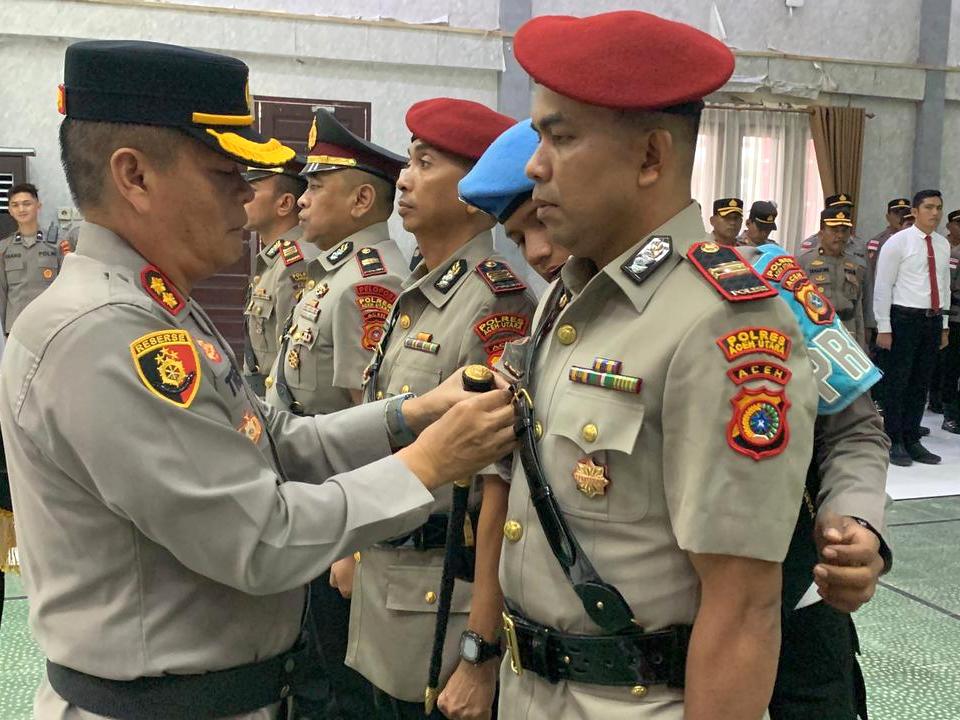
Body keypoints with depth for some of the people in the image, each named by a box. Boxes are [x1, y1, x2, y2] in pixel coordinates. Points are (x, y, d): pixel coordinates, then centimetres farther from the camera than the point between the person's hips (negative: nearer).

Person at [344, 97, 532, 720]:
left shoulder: (498, 303, -19)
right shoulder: (414, 298, 8)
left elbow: (502, 489, -22)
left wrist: (481, 653, -21)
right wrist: (357, 547, 17)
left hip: (447, 601, -8)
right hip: (384, 589, 8)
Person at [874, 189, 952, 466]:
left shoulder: (943, 245, 12)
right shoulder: (898, 242, -6)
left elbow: (945, 285, 17)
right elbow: (882, 287, -8)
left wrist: (944, 325, 14)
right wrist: (884, 328, -11)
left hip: (933, 320, 6)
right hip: (904, 318, -6)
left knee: (921, 383, 11)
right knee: (897, 382, 0)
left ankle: (912, 440, 21)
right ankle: (893, 442, 10)